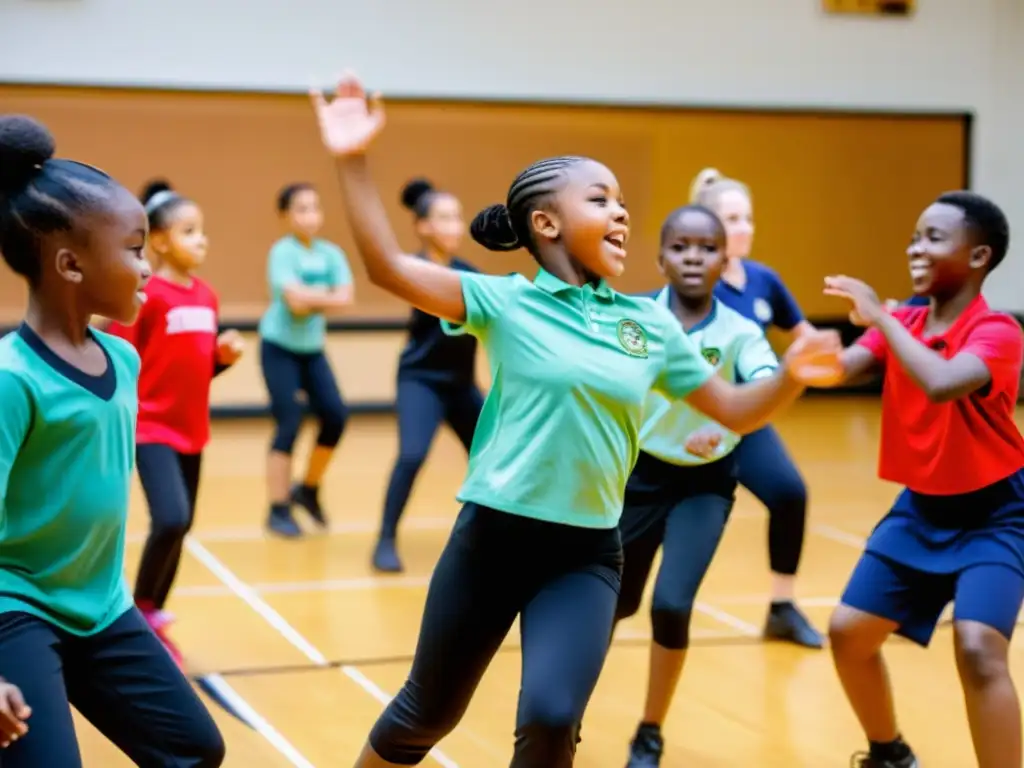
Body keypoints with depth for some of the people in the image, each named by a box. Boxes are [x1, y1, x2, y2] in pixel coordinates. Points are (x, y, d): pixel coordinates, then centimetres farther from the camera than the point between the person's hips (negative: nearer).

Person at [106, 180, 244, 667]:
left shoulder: (207, 298, 8)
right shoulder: (146, 295, -13)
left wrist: (226, 356, -3)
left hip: (191, 430, 7)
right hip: (152, 429, -7)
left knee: (181, 528, 11)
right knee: (171, 520, -21)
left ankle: (154, 621, 26)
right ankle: (140, 614, 1)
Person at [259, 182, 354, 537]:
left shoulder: (331, 253, 2)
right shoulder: (282, 252, -13)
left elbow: (346, 298, -10)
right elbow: (295, 298, -25)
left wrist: (312, 300, -20)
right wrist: (326, 296, -11)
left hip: (312, 348, 5)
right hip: (279, 348, -5)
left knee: (335, 416, -3)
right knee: (289, 426, -8)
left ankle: (308, 489, 19)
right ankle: (278, 511, 2)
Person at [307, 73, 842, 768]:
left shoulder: (650, 324, 4)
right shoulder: (506, 302, -6)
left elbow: (734, 411, 8)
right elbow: (388, 267, -18)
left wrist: (791, 376, -12)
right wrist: (353, 163, -27)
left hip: (586, 555, 2)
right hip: (492, 536, -2)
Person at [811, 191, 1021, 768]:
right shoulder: (901, 324, 1)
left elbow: (941, 385, -40)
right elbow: (840, 371, -15)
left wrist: (880, 318, -31)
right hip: (922, 508, 7)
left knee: (978, 648, -24)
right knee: (849, 632, 8)